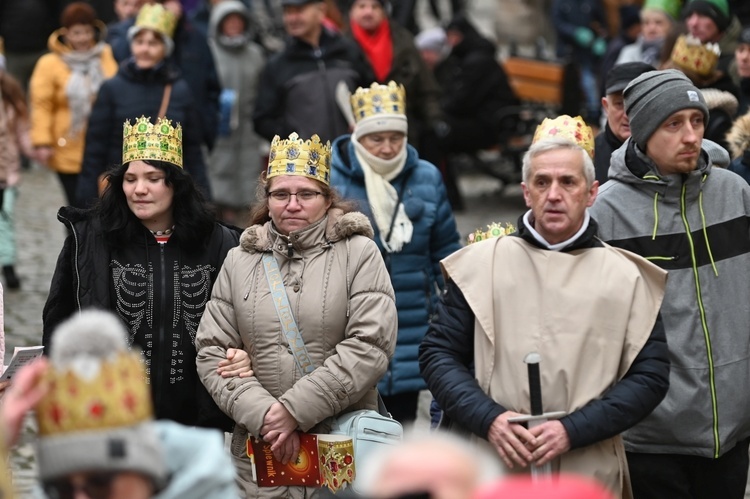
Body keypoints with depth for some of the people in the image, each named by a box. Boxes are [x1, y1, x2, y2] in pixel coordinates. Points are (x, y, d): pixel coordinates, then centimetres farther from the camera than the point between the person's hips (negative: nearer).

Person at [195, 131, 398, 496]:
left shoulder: (359, 253, 0)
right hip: (260, 453, 2)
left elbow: (370, 346, -11)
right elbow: (212, 352, 5)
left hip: (345, 449, -2)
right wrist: (262, 415, -10)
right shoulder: (239, 262, 10)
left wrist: (295, 409, -15)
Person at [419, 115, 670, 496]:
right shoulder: (480, 263, 4)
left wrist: (573, 429, -13)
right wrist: (488, 418, -12)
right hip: (493, 468, 0)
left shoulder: (626, 277, 3)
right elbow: (438, 352, 4)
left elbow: (649, 375, -1)